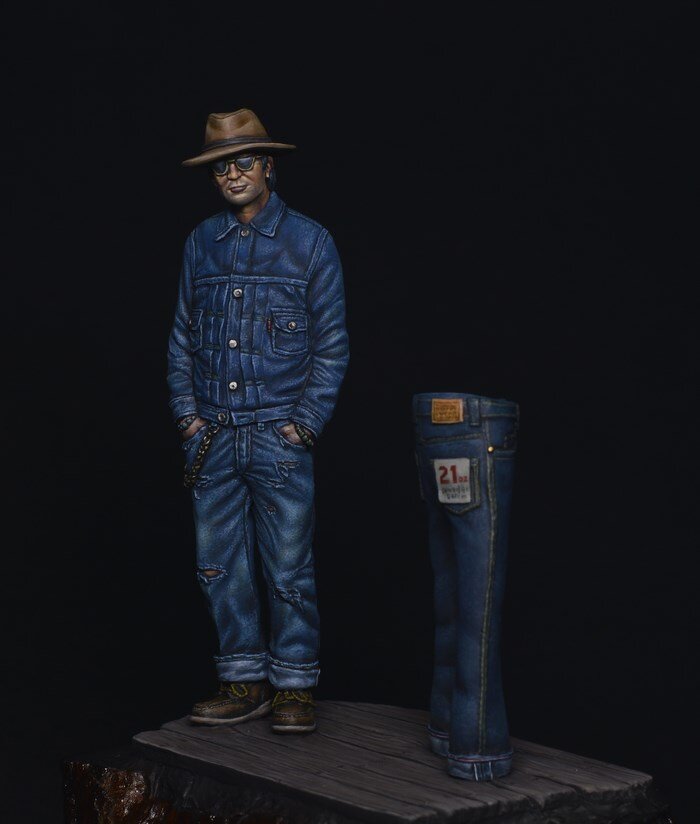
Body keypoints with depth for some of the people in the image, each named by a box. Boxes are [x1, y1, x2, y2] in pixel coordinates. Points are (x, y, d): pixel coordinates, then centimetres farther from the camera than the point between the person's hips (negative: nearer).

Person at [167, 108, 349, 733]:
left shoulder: (309, 242, 1)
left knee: (289, 569, -1)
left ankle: (295, 688, 9)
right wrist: (188, 412, 6)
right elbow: (182, 336, 16)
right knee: (221, 566, 6)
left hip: (279, 436, -4)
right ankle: (244, 683, 17)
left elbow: (331, 344, 1)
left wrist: (307, 421, -7)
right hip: (213, 439, 4)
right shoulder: (202, 243, 12)